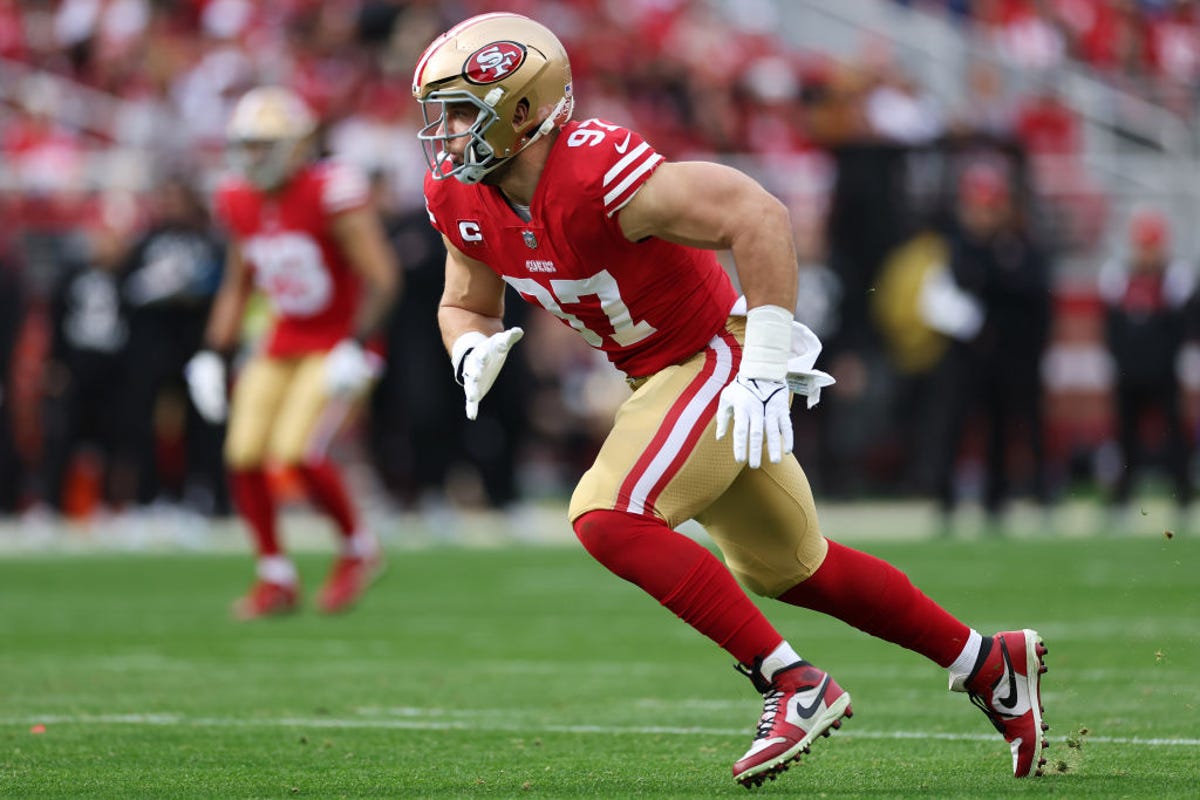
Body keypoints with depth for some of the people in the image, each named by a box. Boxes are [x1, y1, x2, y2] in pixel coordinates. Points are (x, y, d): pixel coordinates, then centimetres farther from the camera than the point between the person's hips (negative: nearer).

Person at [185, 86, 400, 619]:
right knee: (243, 458, -3)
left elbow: (381, 277, -19)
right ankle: (276, 578, 13)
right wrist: (211, 355, 10)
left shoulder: (331, 192, -19)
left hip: (335, 346, -7)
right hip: (281, 347, 7)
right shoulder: (242, 204, 3)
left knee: (297, 452, -20)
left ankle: (359, 550, 5)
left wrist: (356, 348, -26)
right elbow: (236, 286, 17)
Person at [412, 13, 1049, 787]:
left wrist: (767, 365, -33)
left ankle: (795, 684, -18)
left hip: (721, 359, -9)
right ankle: (990, 665, 35)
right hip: (661, 376, 9)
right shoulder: (460, 198, -6)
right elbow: (466, 306, 12)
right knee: (788, 567, 19)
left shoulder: (596, 171, -31)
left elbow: (758, 215, -33)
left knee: (608, 518, -24)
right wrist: (474, 353, -13)